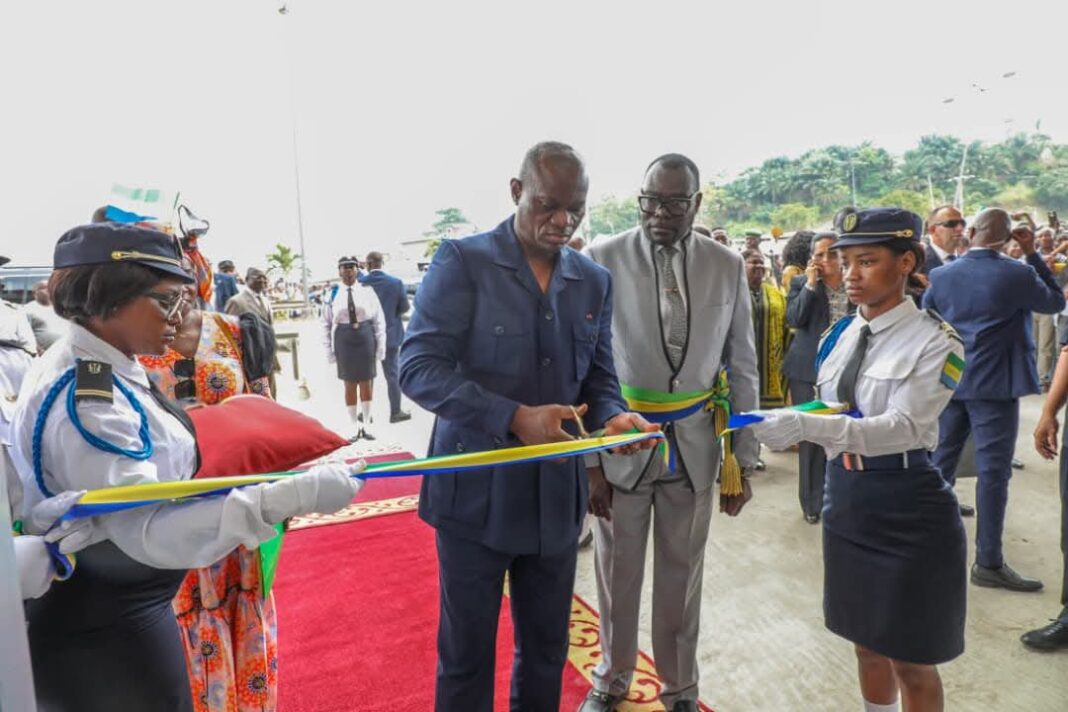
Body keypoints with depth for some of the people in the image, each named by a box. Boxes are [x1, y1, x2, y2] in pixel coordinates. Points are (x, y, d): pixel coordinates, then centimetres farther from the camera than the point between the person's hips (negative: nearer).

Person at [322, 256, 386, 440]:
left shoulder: (367, 291, -3)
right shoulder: (332, 294, -1)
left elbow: (379, 320, -1)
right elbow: (326, 324, 4)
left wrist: (380, 346, -3)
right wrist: (329, 350, 1)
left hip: (365, 338, 0)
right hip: (343, 340, 0)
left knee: (366, 384, 9)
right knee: (349, 385, 9)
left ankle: (366, 424, 23)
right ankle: (355, 425, 20)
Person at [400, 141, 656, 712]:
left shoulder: (594, 281, 6)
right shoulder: (461, 260, -8)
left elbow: (599, 378, 9)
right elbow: (417, 367, -15)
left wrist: (613, 416, -14)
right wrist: (515, 418, -26)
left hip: (555, 494, 4)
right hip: (475, 491, -4)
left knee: (547, 650, 19)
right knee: (465, 652, 13)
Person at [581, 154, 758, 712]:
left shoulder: (728, 266, 0)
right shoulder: (603, 259, -8)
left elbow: (741, 369, 4)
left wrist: (743, 461, 4)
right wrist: (588, 457, -7)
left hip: (694, 448, 2)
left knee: (682, 577, 16)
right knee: (617, 574, 14)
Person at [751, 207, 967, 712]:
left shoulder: (935, 340, -13)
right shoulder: (837, 337, 5)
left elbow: (903, 427, -26)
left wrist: (804, 425, -37)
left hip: (908, 509, -6)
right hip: (846, 501, 6)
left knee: (912, 661, 11)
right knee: (868, 645, 22)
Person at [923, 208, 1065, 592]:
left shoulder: (941, 275, -1)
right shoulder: (1017, 274, -11)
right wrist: (1033, 254, 6)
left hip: (948, 383, 4)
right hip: (994, 386, -4)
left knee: (941, 462, 15)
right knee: (993, 470, 1)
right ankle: (988, 563, 5)